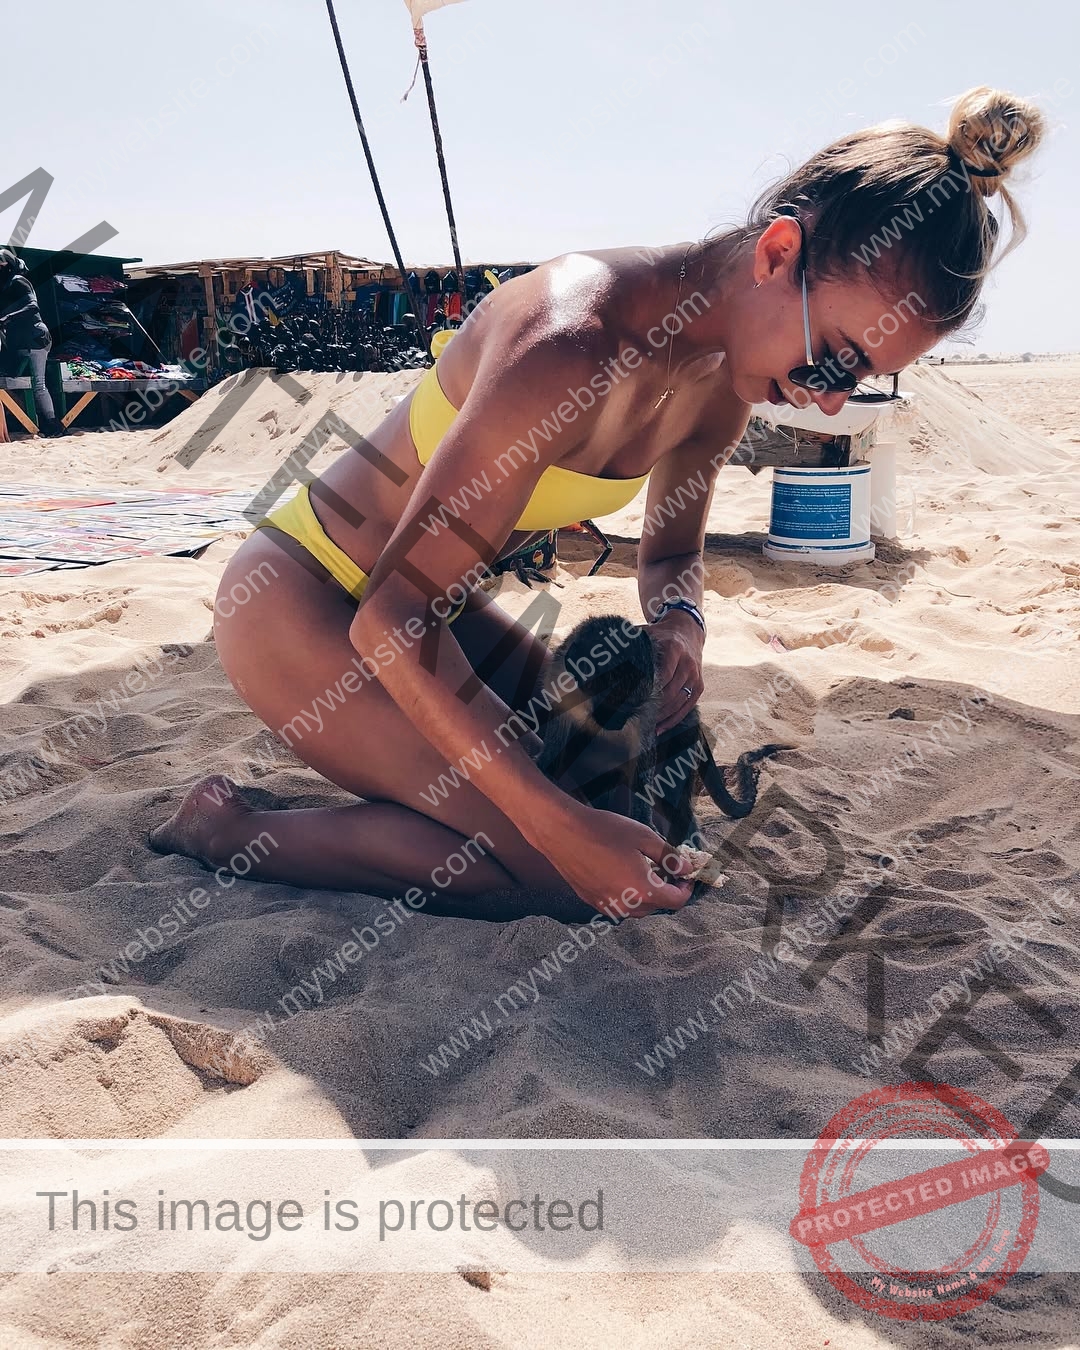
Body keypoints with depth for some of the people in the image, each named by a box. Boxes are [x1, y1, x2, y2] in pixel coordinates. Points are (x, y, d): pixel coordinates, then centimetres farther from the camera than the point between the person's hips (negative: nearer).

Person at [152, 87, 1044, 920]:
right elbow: (394, 623, -33)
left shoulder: (722, 377, -7)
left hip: (424, 592, 8)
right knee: (543, 861, -17)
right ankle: (227, 827, -1)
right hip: (297, 600, -8)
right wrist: (564, 828, -35)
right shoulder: (571, 347, -34)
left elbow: (671, 550, 11)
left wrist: (680, 623, -14)